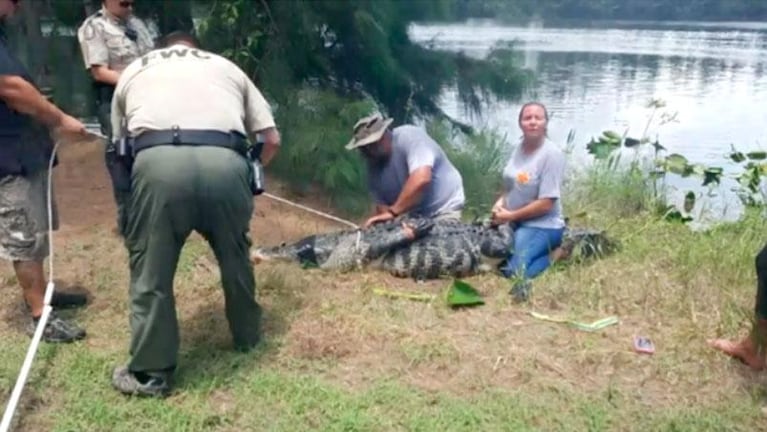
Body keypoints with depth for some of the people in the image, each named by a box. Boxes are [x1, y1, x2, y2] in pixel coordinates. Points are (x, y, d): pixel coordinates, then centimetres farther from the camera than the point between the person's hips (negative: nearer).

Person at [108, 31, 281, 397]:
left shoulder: (134, 71, 32)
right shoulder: (226, 67, 32)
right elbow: (272, 139, 26)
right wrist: (249, 175, 43)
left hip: (157, 161, -1)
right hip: (224, 162, 2)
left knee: (150, 272, 14)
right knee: (235, 257, 24)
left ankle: (151, 373, 25)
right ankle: (248, 336, 44)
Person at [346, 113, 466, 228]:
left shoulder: (409, 136, -22)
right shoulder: (374, 166, -1)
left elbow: (421, 179, -35)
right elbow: (382, 204, 1)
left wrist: (393, 212, -32)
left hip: (445, 209, -6)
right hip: (415, 216, 6)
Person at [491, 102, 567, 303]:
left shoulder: (552, 154, -19)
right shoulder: (520, 147, 4)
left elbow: (546, 204, -21)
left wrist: (510, 216, -16)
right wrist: (500, 203, -2)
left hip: (542, 227, -9)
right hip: (516, 223, 9)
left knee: (514, 271, -22)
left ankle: (555, 254, -4)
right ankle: (551, 251, 11)